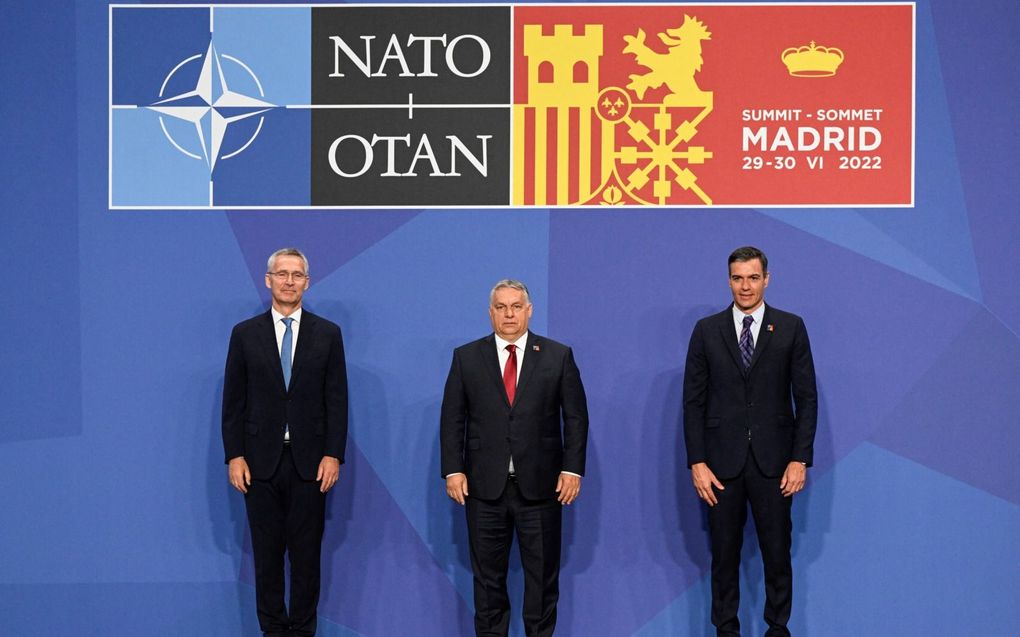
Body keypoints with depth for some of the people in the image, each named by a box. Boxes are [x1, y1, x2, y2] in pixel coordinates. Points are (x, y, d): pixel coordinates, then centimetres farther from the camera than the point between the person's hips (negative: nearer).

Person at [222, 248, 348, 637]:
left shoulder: (327, 334, 4)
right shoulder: (245, 334, 4)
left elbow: (336, 400, 2)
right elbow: (234, 401, 4)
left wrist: (333, 455, -5)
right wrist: (234, 456, -3)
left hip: (309, 461, 0)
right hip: (261, 460, 0)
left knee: (306, 554, 4)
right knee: (267, 553, 6)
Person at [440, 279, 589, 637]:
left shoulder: (558, 356, 3)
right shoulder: (466, 357, 5)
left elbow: (576, 417, 3)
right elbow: (452, 419, 4)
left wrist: (572, 469, -4)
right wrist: (453, 470, -3)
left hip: (540, 485, 0)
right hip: (485, 485, 1)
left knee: (543, 575, 6)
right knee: (488, 577, 8)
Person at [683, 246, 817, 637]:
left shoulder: (791, 328, 2)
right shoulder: (707, 330, 4)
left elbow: (806, 398, 2)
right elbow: (693, 400, 3)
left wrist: (800, 459, -5)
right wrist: (697, 463, -4)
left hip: (773, 461, 0)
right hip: (721, 461, 1)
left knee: (777, 552, 5)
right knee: (724, 553, 7)